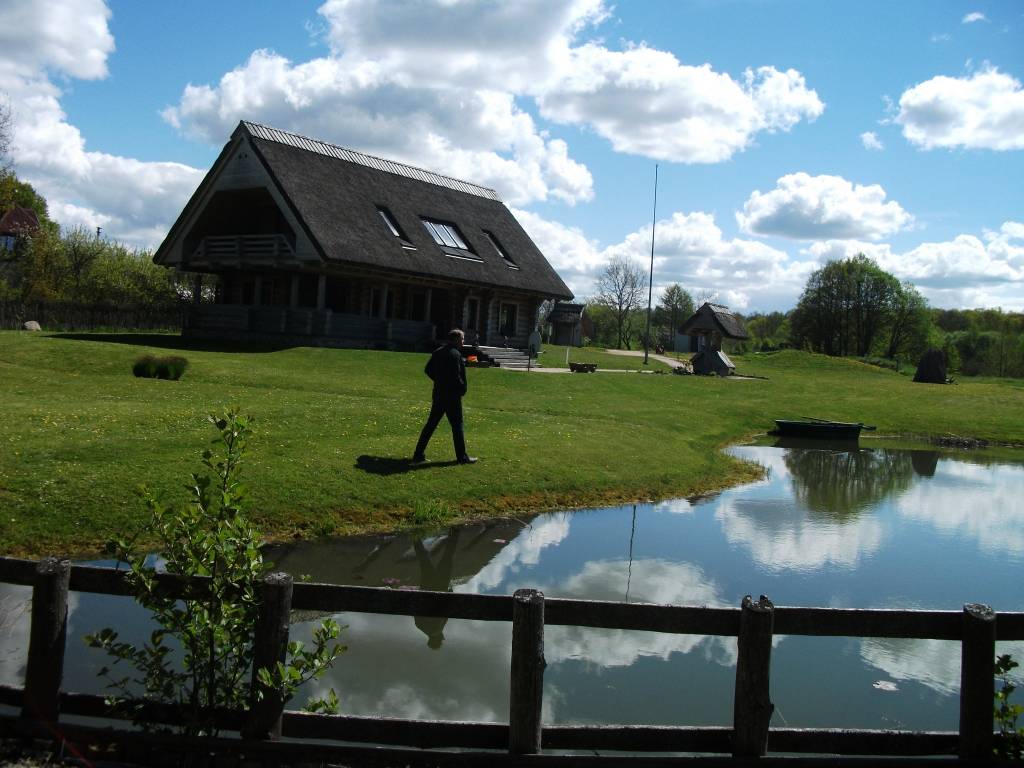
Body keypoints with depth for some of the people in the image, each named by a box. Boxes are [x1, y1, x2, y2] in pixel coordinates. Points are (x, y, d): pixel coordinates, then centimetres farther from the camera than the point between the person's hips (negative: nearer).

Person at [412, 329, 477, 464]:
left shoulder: (438, 352, 9)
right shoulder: (455, 354, -17)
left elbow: (428, 370, 14)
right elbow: (455, 376, -23)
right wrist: (462, 388, -9)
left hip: (438, 394, 8)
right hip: (452, 395, -8)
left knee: (431, 424, 10)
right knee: (457, 425, 2)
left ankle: (418, 454, 10)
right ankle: (462, 457, 10)